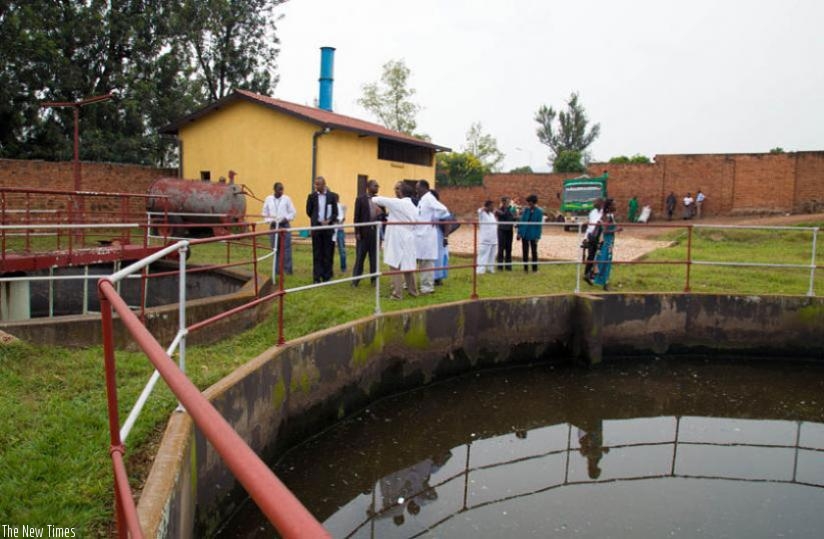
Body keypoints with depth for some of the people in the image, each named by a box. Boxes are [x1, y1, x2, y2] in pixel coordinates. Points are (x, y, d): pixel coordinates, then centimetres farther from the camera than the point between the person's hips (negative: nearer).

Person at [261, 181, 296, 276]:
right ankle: (277, 270, 13)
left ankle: (288, 270, 3)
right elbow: (265, 213, 10)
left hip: (284, 226, -2)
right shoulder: (268, 199, 5)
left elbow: (293, 212, 2)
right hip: (273, 226, 2)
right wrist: (270, 221, -6)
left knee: (286, 248, -3)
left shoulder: (287, 199, 1)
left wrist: (286, 218, -13)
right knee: (275, 249, 6)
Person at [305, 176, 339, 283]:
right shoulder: (312, 196, 2)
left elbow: (335, 212, 2)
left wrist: (329, 221, -12)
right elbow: (309, 211, 9)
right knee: (317, 253, 3)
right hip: (316, 227, 0)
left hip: (328, 227, 0)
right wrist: (316, 220, 5)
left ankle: (327, 276, 12)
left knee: (328, 253, 4)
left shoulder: (332, 196, 0)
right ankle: (317, 277, 6)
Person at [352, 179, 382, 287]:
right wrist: (357, 232, -9)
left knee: (374, 257, 8)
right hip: (364, 232, -3)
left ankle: (374, 279, 16)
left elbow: (383, 215, 14)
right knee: (360, 257, 2)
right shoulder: (360, 199, -2)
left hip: (376, 232, 3)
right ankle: (355, 280, 9)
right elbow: (357, 217, -4)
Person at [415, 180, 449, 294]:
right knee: (422, 262, 15)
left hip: (427, 236, -9)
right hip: (421, 235, 9)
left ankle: (428, 287, 3)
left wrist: (434, 220, -13)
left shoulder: (429, 198, -14)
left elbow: (443, 210, -25)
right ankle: (425, 285, 24)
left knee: (427, 262, -3)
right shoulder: (422, 199, 15)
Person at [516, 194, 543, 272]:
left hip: (533, 235, -3)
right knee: (525, 252, 8)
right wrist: (519, 233, -1)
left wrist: (537, 236, -11)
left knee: (534, 252, 7)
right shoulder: (525, 210, 1)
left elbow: (539, 225, -7)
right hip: (524, 234, 3)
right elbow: (521, 221, 4)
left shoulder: (539, 212, -7)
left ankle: (535, 268, 15)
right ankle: (525, 267, 17)